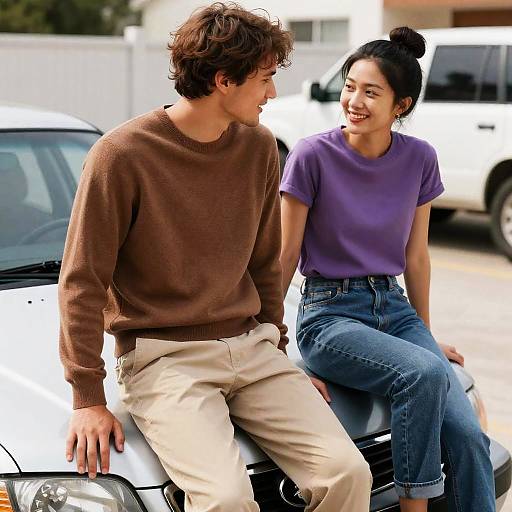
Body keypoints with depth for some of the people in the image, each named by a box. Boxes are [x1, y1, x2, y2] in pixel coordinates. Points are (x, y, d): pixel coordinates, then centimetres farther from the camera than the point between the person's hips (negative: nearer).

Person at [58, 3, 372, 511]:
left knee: (347, 471, -13)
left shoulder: (259, 148, 7)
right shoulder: (123, 154, -10)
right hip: (164, 355, -5)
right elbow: (82, 282, -6)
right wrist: (88, 398, -8)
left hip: (250, 347, 5)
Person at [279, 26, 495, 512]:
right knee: (425, 374, -32)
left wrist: (427, 334, 18)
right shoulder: (313, 155, -10)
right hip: (329, 313, -4)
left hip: (394, 307, 4)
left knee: (467, 435, -17)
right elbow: (285, 257, -5)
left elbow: (415, 256, 12)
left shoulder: (419, 158, 2)